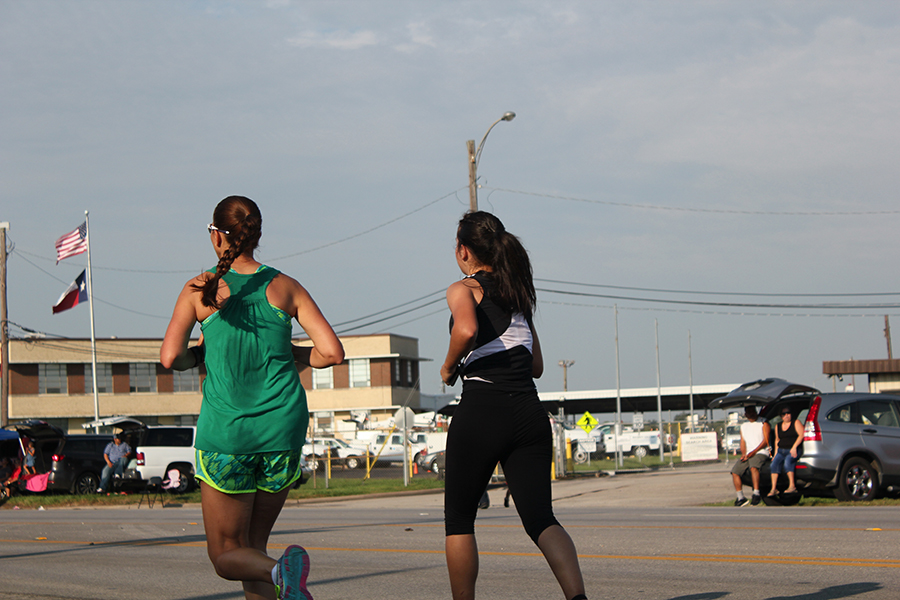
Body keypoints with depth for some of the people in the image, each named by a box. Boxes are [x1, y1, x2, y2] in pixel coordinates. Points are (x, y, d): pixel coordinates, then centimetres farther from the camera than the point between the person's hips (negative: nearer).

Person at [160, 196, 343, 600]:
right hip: (282, 430, 3)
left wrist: (202, 353, 11)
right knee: (254, 543, 18)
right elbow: (333, 352, -2)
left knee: (227, 556, 8)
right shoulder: (286, 288, 5)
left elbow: (170, 358, -10)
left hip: (225, 431, -3)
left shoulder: (201, 289, 0)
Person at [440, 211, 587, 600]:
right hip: (530, 413, 5)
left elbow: (466, 329, -23)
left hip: (482, 411, -5)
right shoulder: (518, 294, 20)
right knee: (540, 518, -2)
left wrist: (449, 368, -7)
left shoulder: (464, 289, 0)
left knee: (458, 520, 13)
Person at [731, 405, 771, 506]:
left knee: (753, 467, -37)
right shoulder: (743, 426, 24)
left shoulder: (763, 424, 6)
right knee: (735, 472, -12)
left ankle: (756, 493, -44)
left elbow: (765, 440, -4)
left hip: (760, 452, -6)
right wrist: (743, 453, -1)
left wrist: (754, 452, -14)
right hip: (748, 454, 7)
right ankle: (741, 498, -9)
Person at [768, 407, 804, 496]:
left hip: (793, 451, -5)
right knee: (775, 463, -23)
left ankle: (792, 486, -36)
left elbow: (801, 435, -7)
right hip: (781, 451, 5)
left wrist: (794, 447, -18)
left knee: (787, 461, -35)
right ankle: (773, 489, -26)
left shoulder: (796, 423, 5)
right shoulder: (778, 426, 20)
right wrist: (776, 453, 14)